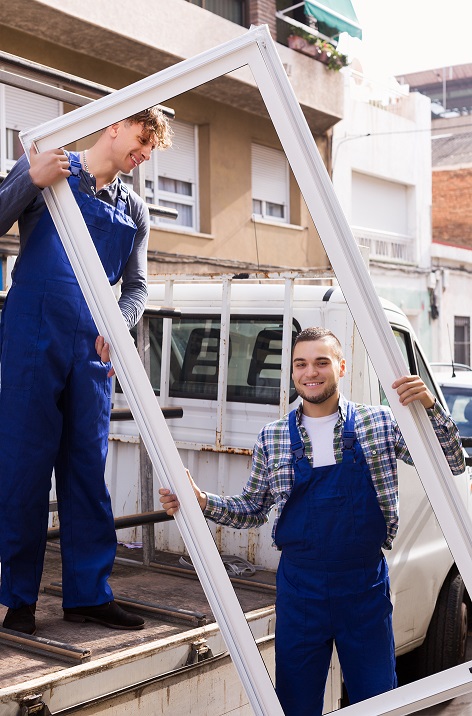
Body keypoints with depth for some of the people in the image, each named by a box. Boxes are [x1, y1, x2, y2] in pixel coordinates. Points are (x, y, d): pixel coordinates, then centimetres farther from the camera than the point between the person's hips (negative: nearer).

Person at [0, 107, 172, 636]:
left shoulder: (133, 210, 17)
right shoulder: (46, 168, 5)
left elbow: (137, 285, 17)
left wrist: (119, 324, -3)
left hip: (92, 351, 4)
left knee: (88, 469, 5)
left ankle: (88, 593, 13)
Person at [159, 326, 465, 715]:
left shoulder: (379, 423, 0)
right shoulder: (272, 438, 4)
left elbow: (451, 465, -1)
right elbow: (253, 510, 10)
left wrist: (430, 407, -16)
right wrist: (203, 503, -7)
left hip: (366, 585, -1)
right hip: (299, 588, 1)